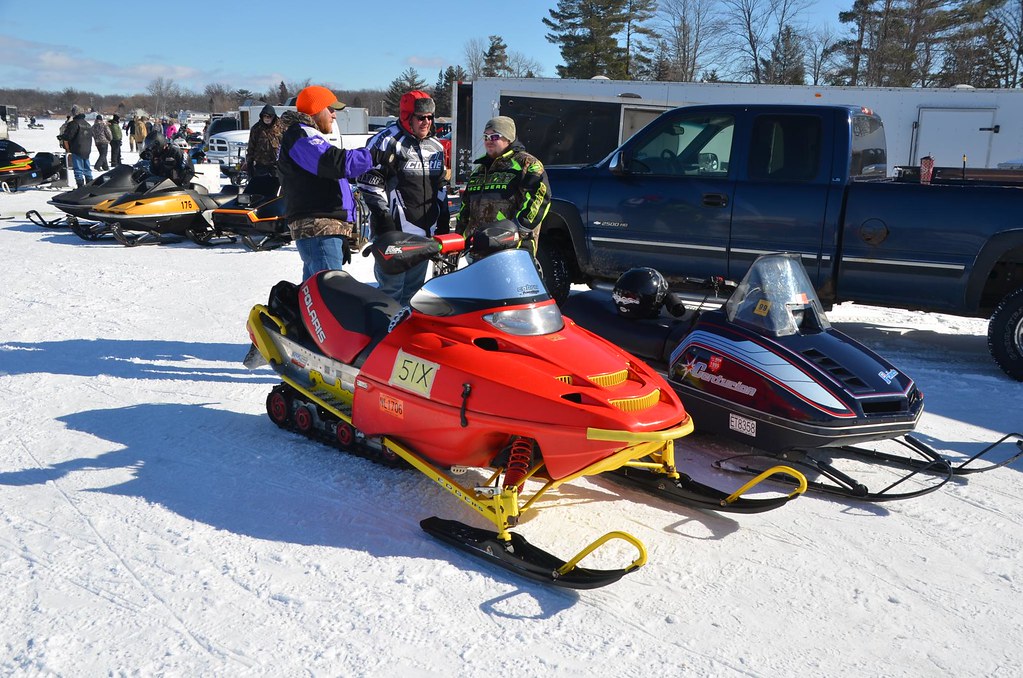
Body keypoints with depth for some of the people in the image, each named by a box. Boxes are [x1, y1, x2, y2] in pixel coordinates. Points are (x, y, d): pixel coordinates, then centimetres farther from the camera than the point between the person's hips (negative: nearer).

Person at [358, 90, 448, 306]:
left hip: (425, 233, 7)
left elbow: (441, 186, 24)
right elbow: (369, 182, -9)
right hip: (395, 230, -7)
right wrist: (382, 216, -14)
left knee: (415, 288, 14)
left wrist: (443, 223, 18)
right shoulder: (387, 140, -6)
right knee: (391, 289, -7)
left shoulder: (436, 146, 17)